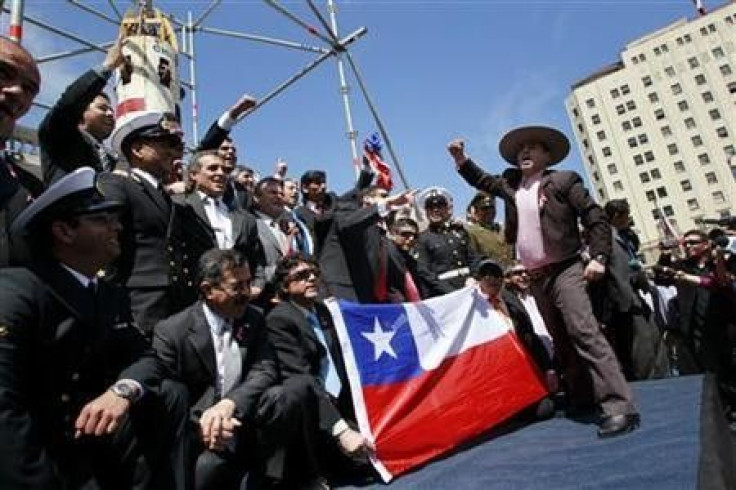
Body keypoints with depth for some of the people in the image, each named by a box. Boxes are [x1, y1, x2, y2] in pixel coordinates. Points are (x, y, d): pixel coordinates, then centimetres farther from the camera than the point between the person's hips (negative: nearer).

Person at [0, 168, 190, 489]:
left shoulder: (113, 295, 6)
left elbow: (144, 356, -1)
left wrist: (123, 390, -24)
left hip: (90, 427, 7)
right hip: (36, 446, -7)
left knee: (170, 396, -10)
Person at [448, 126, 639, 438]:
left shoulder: (563, 180, -1)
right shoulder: (510, 184, 13)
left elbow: (596, 218, -4)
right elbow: (482, 180, 27)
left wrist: (599, 257, -14)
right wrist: (461, 159, 10)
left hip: (564, 270, -5)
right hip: (536, 277, 6)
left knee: (584, 331, -18)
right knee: (562, 341, 13)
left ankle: (619, 407, -16)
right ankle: (582, 400, 26)